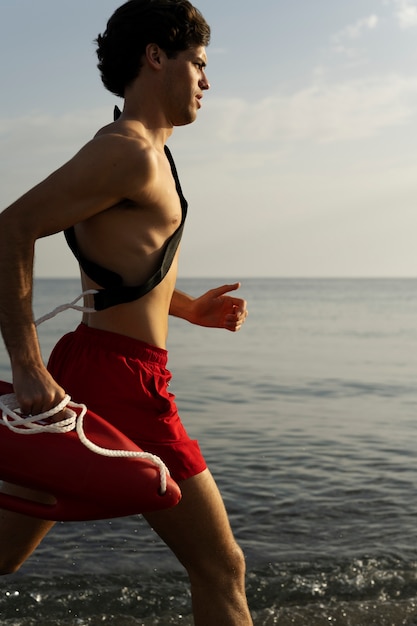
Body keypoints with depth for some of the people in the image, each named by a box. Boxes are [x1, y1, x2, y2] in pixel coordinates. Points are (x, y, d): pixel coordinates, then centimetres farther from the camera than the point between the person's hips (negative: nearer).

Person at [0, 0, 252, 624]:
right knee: (221, 569, 2)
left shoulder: (141, 152, 21)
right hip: (122, 380, -10)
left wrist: (188, 308, 21)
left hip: (86, 365, 10)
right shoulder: (132, 152, -13)